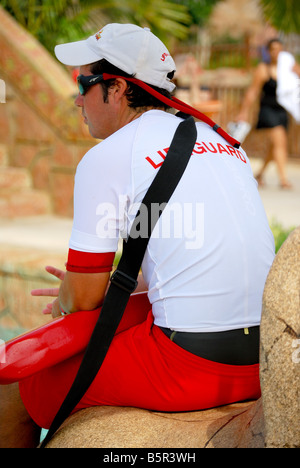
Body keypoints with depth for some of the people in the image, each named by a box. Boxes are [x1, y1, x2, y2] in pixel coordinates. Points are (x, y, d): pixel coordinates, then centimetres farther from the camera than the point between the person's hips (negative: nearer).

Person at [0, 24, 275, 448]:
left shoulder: (105, 158, -5)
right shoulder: (224, 144, 17)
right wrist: (106, 286, 32)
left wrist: (62, 304, 22)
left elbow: (83, 297, -3)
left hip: (188, 367, -8)